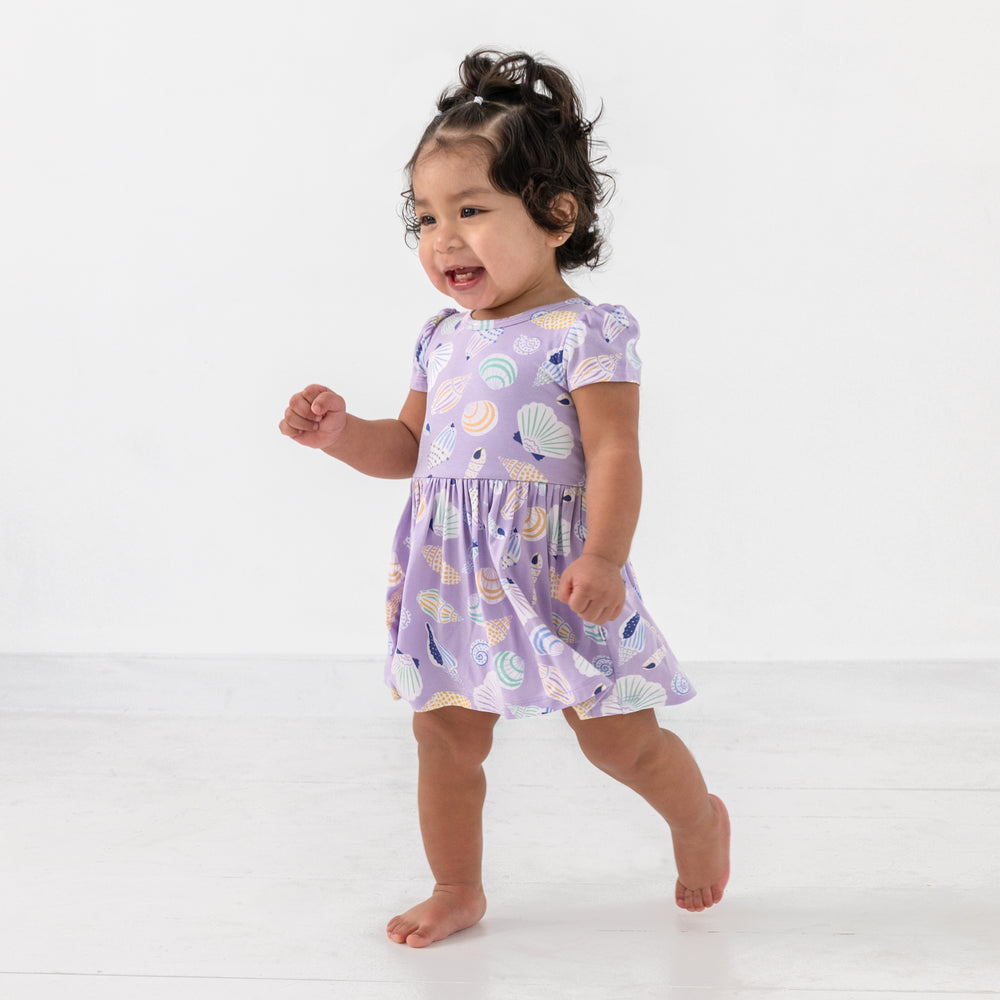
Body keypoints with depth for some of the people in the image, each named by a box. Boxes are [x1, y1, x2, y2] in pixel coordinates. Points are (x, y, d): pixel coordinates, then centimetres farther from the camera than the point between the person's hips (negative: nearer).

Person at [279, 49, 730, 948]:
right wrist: (339, 432, 2)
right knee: (444, 737, 9)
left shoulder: (586, 335, -12)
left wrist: (603, 558, -27)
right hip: (452, 576, 6)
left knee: (619, 738, 5)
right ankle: (457, 889, 26)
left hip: (554, 571, -6)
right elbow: (410, 447, 19)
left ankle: (699, 817, 35)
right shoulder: (442, 339, 10)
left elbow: (613, 456, -17)